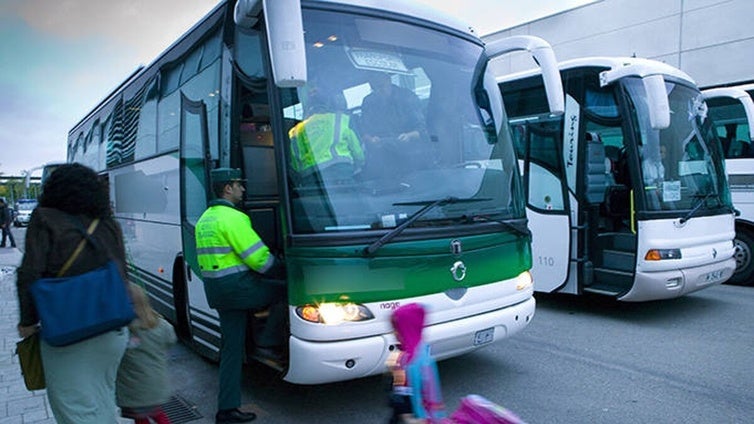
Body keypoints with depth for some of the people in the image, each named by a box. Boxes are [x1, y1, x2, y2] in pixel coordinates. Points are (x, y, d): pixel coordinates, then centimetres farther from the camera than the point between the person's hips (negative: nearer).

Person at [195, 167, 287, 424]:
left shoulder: (204, 219, 17)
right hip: (237, 286, -9)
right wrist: (283, 270, 0)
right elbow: (259, 257, -17)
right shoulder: (233, 218, -14)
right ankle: (267, 343, 5)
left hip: (214, 289, 9)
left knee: (231, 347, 13)